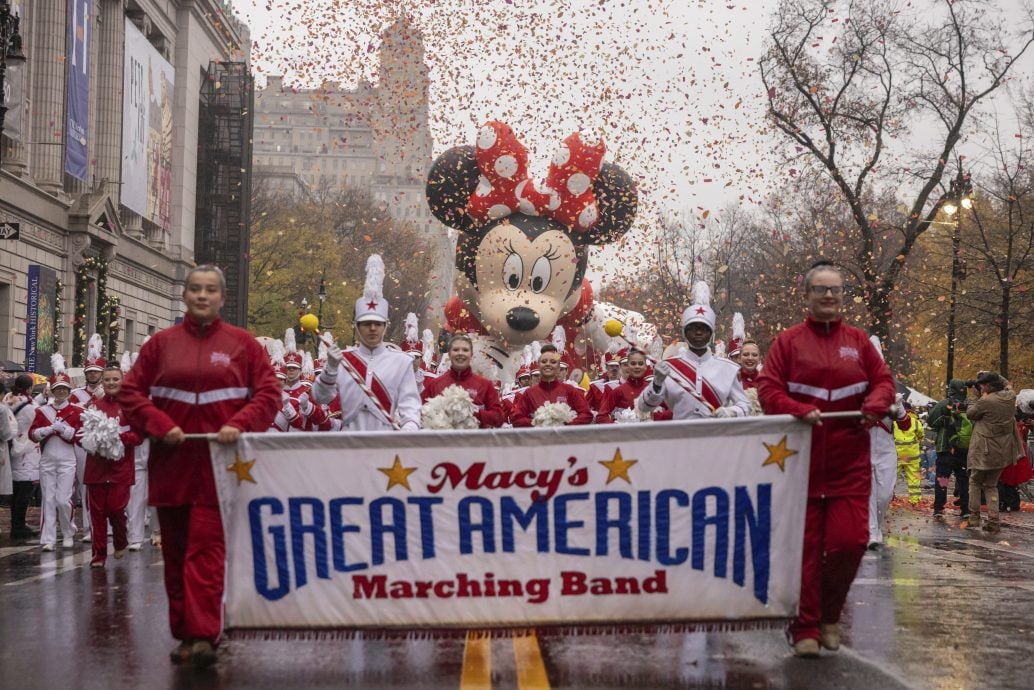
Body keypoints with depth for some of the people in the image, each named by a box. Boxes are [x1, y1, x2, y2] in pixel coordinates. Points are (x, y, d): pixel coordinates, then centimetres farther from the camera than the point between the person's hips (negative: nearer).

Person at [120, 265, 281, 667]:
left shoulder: (243, 344, 3)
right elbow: (130, 393, 6)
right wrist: (160, 425, -11)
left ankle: (203, 636, -14)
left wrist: (240, 425, -16)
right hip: (171, 462, 3)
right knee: (175, 551, 7)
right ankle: (184, 634, 16)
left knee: (206, 549, -11)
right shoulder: (161, 344, 8)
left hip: (218, 463, -3)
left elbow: (269, 393, 0)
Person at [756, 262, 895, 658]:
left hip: (850, 465, 2)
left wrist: (875, 406, -13)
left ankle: (829, 613, 18)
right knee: (806, 547, 1)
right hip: (802, 462, -2)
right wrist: (801, 411, -21)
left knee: (850, 540, -7)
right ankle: (805, 629, 11)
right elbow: (768, 389, -4)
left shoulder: (858, 342, 10)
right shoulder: (788, 341, 2)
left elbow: (884, 381, 9)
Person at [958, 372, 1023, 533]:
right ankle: (993, 521, 6)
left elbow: (969, 413, -5)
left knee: (975, 482, 12)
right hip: (1003, 451, 6)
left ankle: (974, 518, 10)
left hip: (984, 450, -6)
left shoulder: (986, 402, -22)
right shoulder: (1011, 397, -2)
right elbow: (1005, 384, 21)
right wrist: (989, 375, 16)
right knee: (991, 485, 15)